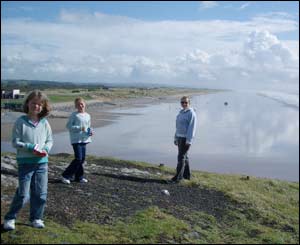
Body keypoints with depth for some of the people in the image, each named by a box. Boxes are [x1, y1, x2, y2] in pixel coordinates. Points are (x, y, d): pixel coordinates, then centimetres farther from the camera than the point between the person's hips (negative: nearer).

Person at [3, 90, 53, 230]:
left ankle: (36, 218, 26)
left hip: (42, 162, 4)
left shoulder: (45, 123, 3)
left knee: (41, 194, 8)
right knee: (23, 195, -1)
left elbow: (50, 140, 10)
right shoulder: (20, 122, -7)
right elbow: (15, 142, -8)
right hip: (25, 162, -4)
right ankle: (10, 218, 19)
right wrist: (32, 148, -19)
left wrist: (46, 149, -11)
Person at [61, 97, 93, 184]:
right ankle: (66, 176, 0)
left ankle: (79, 177, 22)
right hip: (76, 140, -7)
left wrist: (90, 131, 2)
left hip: (84, 140, 7)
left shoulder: (88, 115, 12)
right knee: (78, 159, -11)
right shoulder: (74, 115, -7)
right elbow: (68, 126, -10)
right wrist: (79, 128, -18)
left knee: (82, 159, 9)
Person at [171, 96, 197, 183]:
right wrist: (176, 137, 17)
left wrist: (189, 140, -23)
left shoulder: (191, 113, -13)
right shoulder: (181, 112, 14)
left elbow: (192, 127, -18)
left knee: (181, 157, -9)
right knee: (183, 156, 12)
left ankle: (178, 176, -6)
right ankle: (187, 175, 20)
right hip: (180, 137, 9)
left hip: (186, 138, -9)